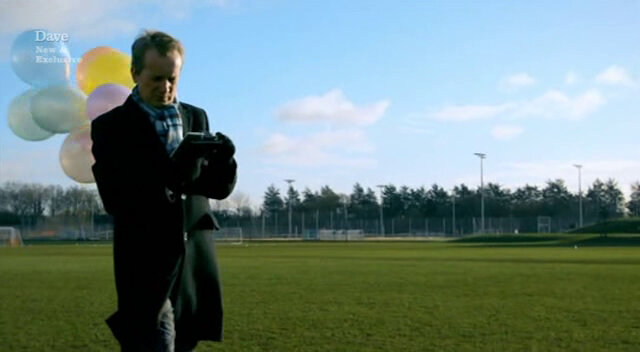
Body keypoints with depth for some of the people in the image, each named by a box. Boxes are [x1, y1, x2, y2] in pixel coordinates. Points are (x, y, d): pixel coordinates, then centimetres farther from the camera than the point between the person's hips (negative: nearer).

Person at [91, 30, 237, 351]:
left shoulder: (196, 118, 12)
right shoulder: (111, 127, -3)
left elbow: (220, 188, 9)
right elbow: (114, 199, -13)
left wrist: (224, 159, -13)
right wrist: (166, 177, -28)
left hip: (194, 260, 5)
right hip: (146, 265, -5)